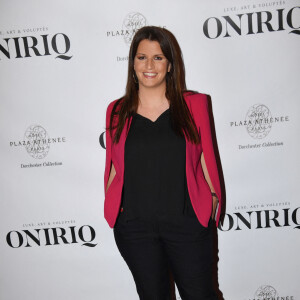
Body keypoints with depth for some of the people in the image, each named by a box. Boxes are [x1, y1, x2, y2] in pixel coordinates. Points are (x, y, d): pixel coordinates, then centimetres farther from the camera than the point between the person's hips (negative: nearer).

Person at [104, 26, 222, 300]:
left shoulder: (194, 104, 1)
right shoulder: (117, 111, 3)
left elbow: (207, 158, 5)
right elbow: (113, 167, 9)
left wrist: (213, 198, 0)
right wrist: (111, 207, 3)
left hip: (186, 222, -1)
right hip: (134, 227, 1)